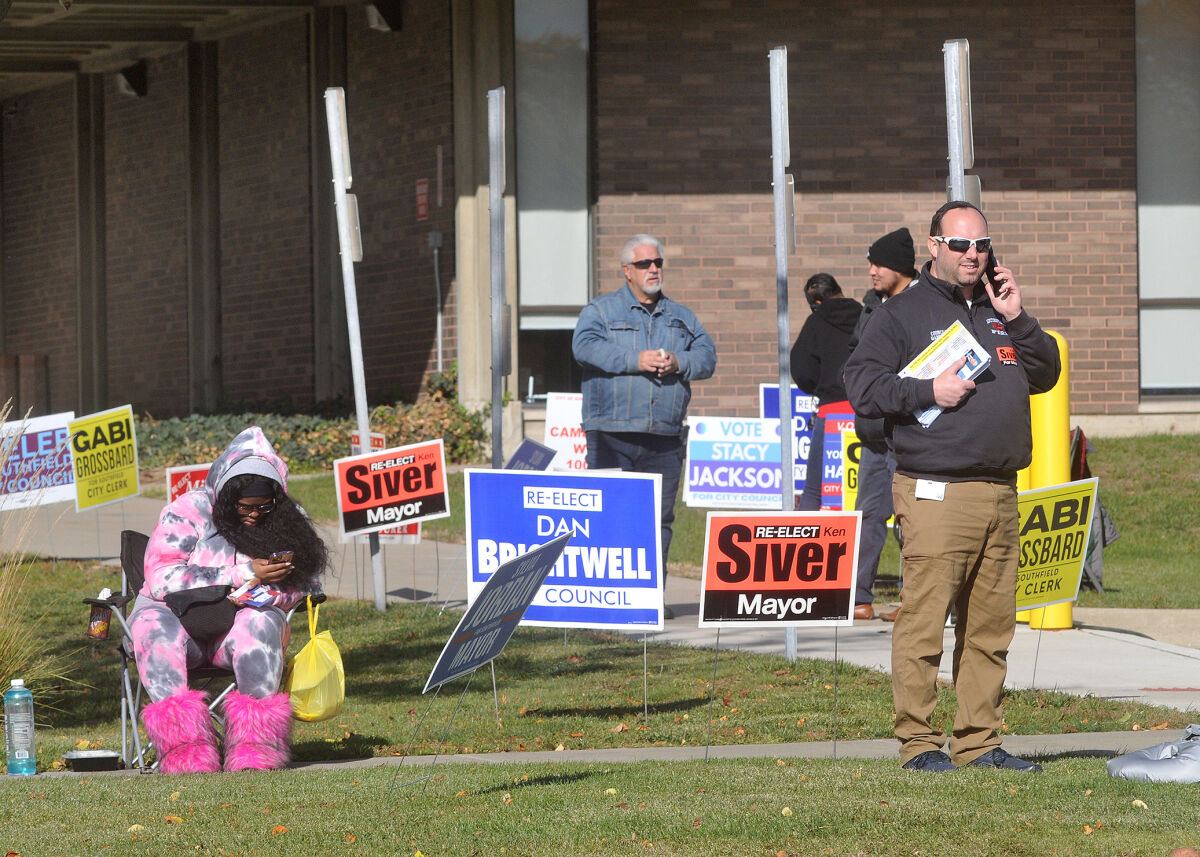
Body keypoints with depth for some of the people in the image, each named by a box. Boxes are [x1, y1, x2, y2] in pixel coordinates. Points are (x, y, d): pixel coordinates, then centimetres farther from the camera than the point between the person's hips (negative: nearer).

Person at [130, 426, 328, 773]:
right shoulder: (186, 513, -7)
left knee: (260, 623, -34)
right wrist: (243, 574, -20)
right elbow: (161, 578, -18)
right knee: (152, 623, -35)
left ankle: (255, 750, -37)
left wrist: (268, 592, -19)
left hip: (234, 628, 2)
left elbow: (307, 584, 4)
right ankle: (186, 753, -43)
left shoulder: (288, 521, 4)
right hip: (180, 618, -1)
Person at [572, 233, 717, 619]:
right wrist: (635, 360, -20)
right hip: (611, 433, -3)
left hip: (664, 438, 3)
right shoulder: (600, 310, 6)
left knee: (659, 517, 1)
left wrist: (678, 363, -12)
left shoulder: (681, 316, 18)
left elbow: (707, 355, 9)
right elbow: (585, 346, -12)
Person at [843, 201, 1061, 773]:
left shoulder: (998, 310, 21)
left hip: (1000, 493, 6)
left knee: (991, 627, 7)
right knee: (923, 622, -8)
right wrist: (929, 391, -14)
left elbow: (1045, 375, 19)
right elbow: (861, 384, -5)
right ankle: (918, 741, -4)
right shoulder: (902, 314, 2)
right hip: (937, 494, -6)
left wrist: (1018, 320, 6)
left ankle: (979, 741, 13)